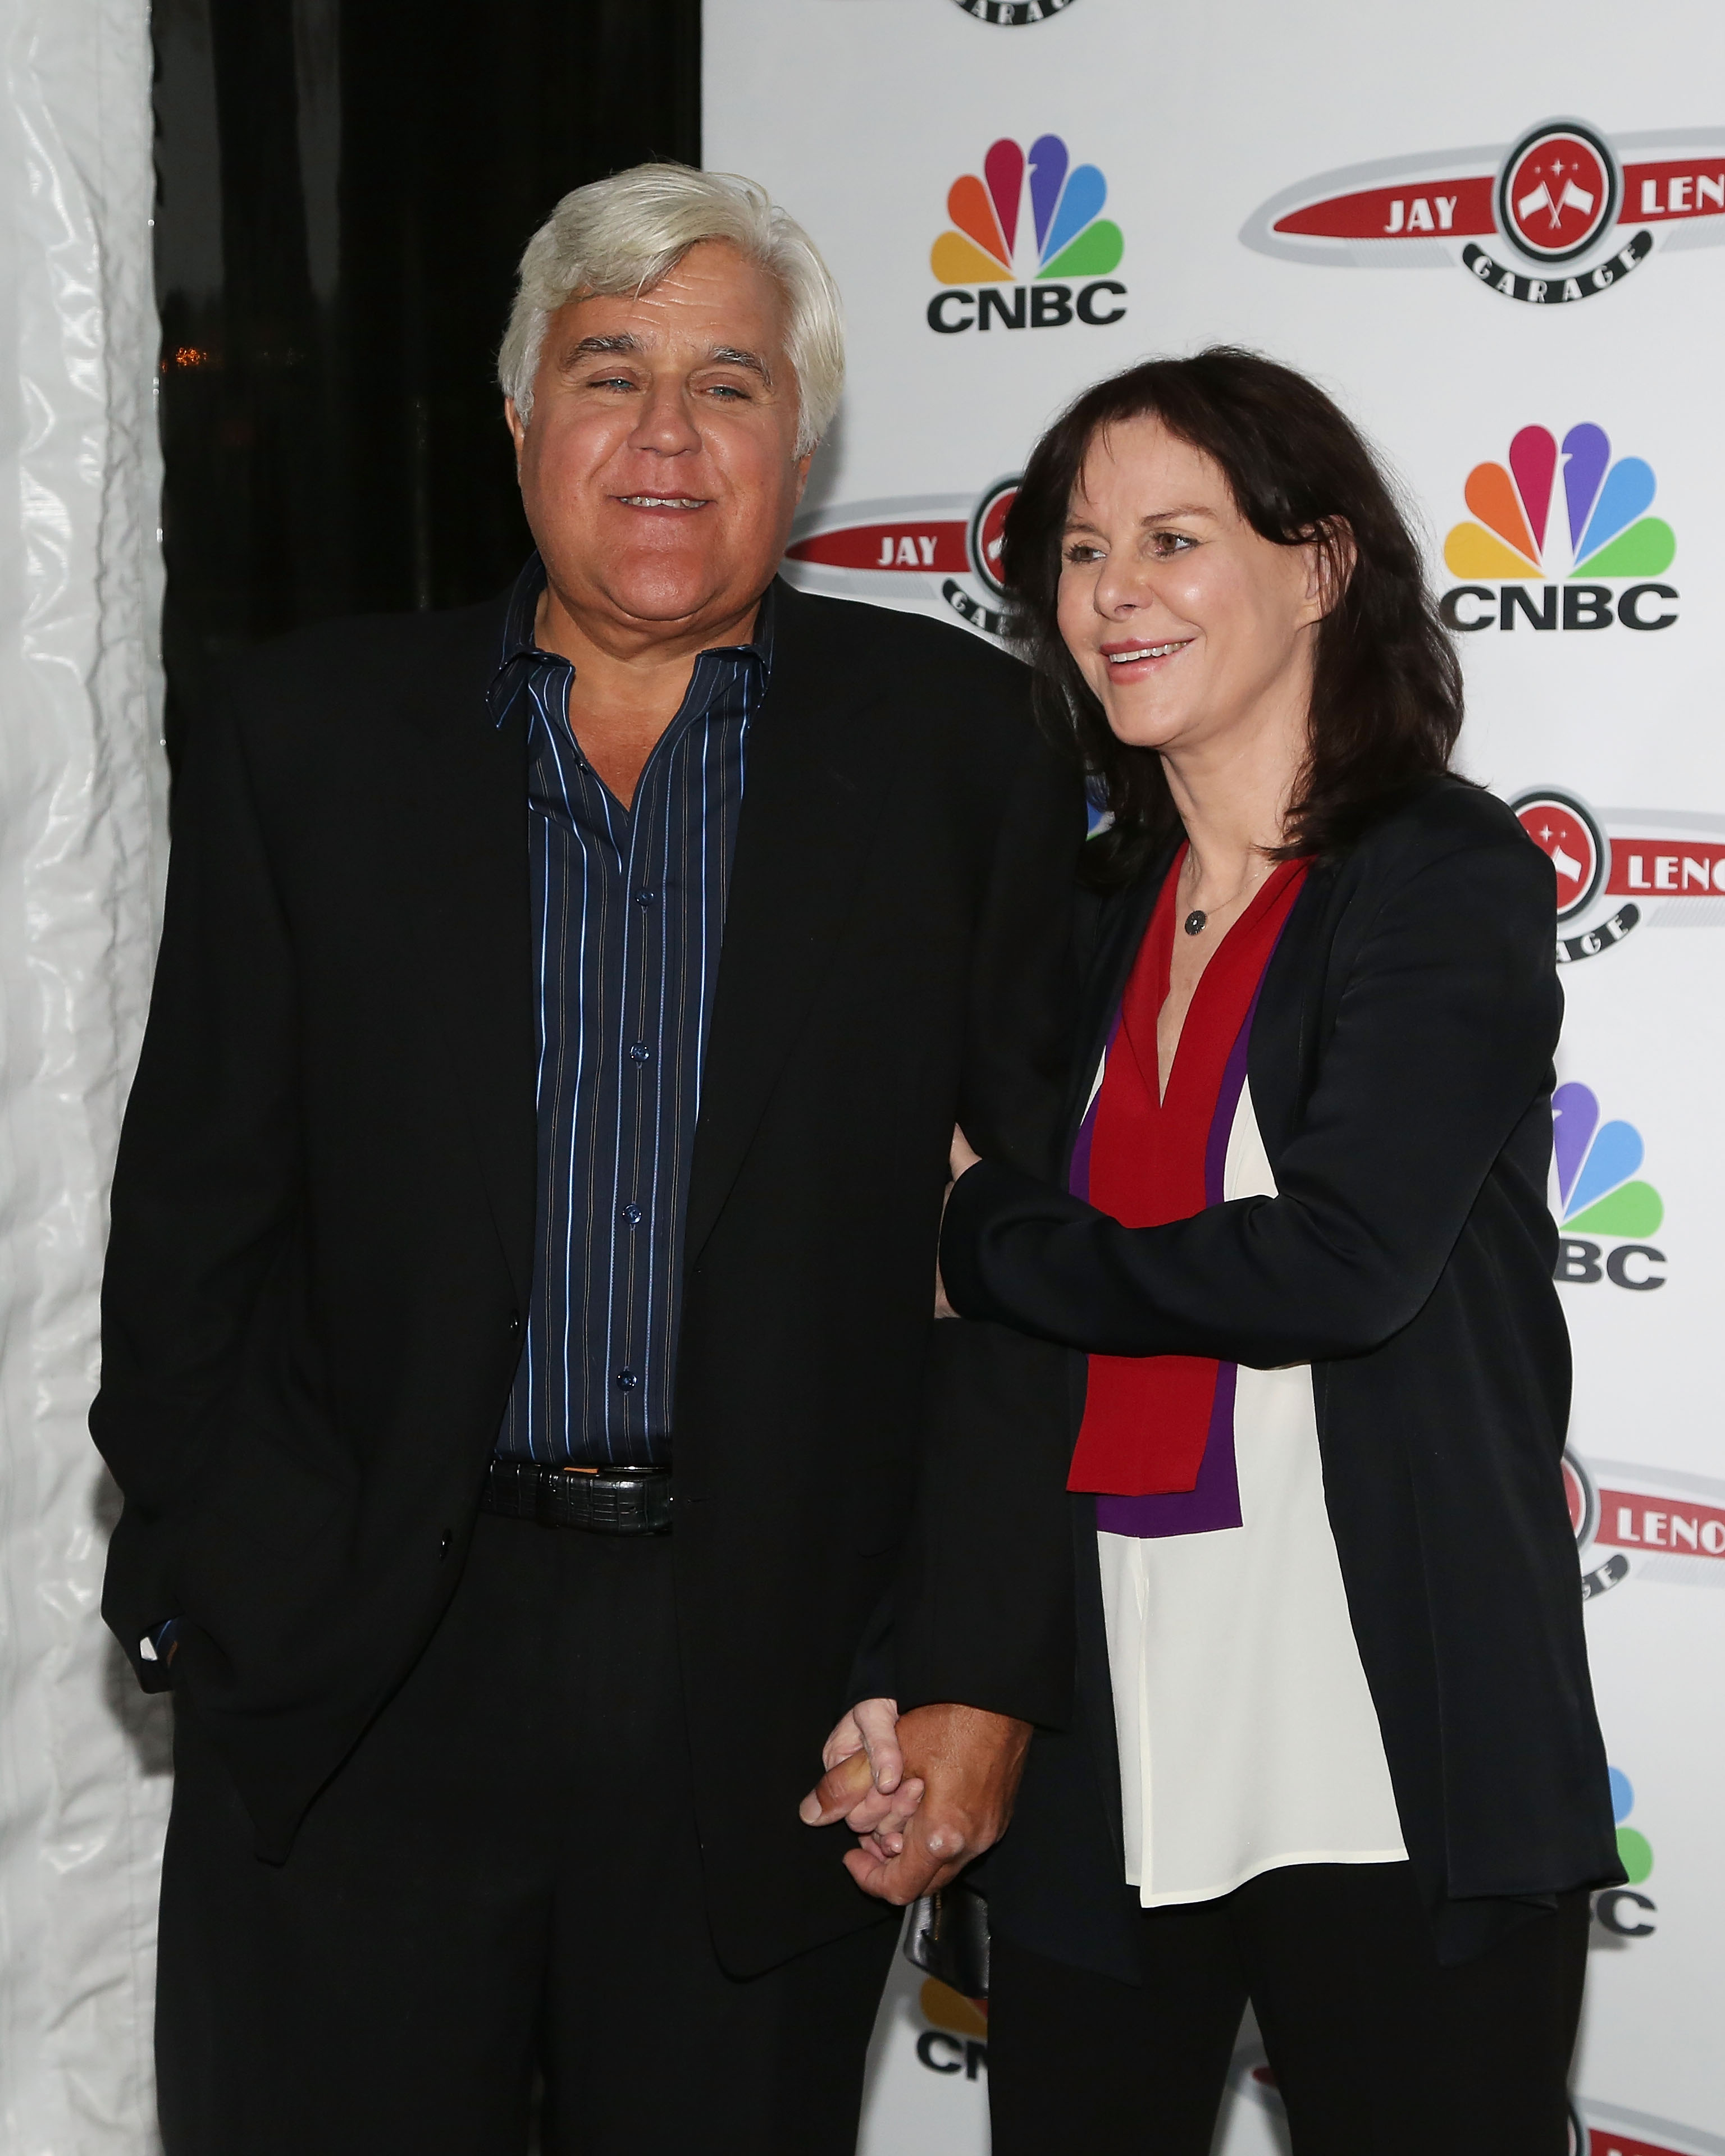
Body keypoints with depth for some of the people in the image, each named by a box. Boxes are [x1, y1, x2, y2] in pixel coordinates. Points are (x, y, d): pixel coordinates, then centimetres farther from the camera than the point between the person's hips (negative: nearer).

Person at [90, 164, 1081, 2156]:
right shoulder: (309, 735, 5)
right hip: (356, 1691, 1)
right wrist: (211, 1590, -1)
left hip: (779, 1690, 0)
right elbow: (196, 1209, 6)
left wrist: (981, 1669, -5)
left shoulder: (962, 746, 2)